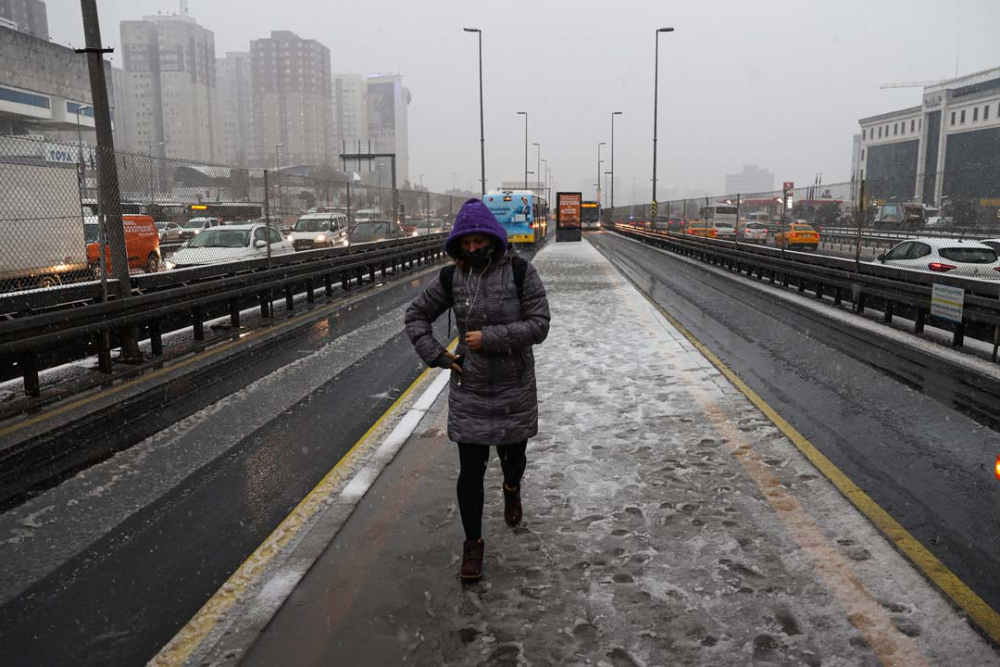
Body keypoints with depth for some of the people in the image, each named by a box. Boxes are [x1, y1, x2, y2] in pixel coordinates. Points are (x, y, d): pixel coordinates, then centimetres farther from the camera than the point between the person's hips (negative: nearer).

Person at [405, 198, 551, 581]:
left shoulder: (520, 272, -11)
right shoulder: (452, 278, -3)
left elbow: (539, 325, -14)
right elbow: (416, 315, 8)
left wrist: (489, 338, -20)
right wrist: (437, 356, -4)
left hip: (514, 388, -1)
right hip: (469, 390, 1)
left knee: (513, 454, 18)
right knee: (470, 470, 3)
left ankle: (511, 489, 55)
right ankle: (473, 543, 22)